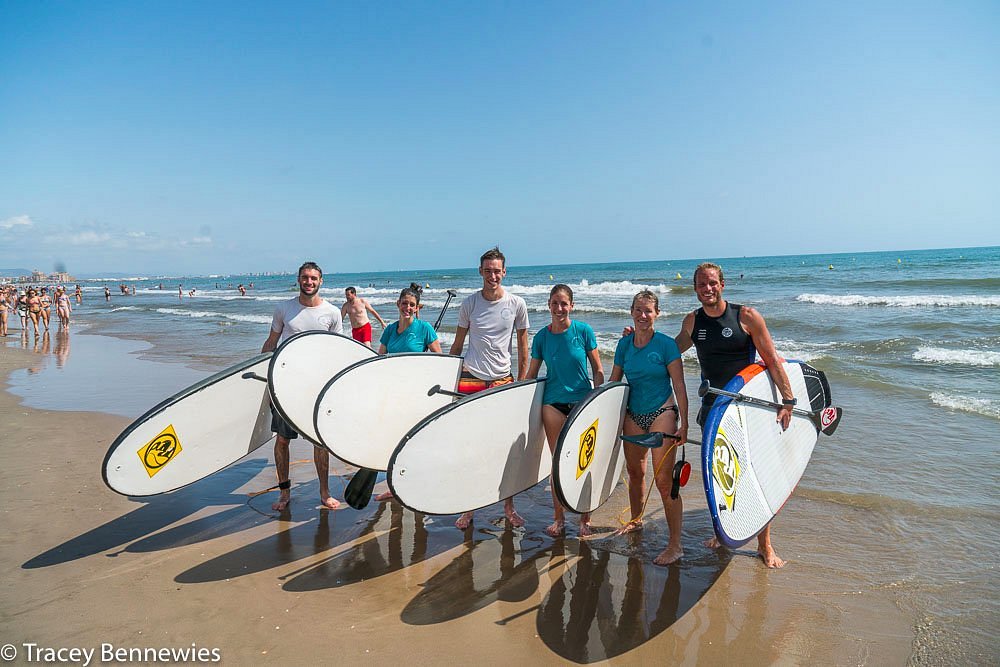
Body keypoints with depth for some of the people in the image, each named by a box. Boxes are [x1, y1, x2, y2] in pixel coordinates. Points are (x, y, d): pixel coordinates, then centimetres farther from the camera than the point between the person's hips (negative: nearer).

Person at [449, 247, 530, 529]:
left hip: (503, 381, 0)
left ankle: (508, 506, 20)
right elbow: (457, 345, 10)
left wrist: (522, 383, 3)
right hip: (470, 379, 0)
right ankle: (468, 508, 14)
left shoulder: (517, 304, 0)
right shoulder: (469, 303, 1)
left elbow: (523, 347, 5)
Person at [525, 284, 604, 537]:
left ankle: (585, 519, 17)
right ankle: (559, 519, 18)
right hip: (553, 403, 2)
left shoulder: (583, 330, -3)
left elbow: (598, 371, 1)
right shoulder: (542, 336, 2)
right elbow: (530, 375, 10)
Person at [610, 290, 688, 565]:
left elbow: (679, 387, -9)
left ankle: (675, 545, 2)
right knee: (634, 472, 17)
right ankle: (635, 520, 41)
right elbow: (613, 382, 13)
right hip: (633, 415, 5)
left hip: (662, 413, -5)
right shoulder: (624, 344, 5)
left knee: (664, 480, -8)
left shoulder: (666, 344, -9)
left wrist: (683, 425, -13)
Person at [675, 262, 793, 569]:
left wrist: (787, 400, -13)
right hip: (712, 406, 4)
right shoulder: (692, 321, 2)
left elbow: (772, 359, -8)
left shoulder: (746, 316, -9)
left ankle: (764, 544, 13)